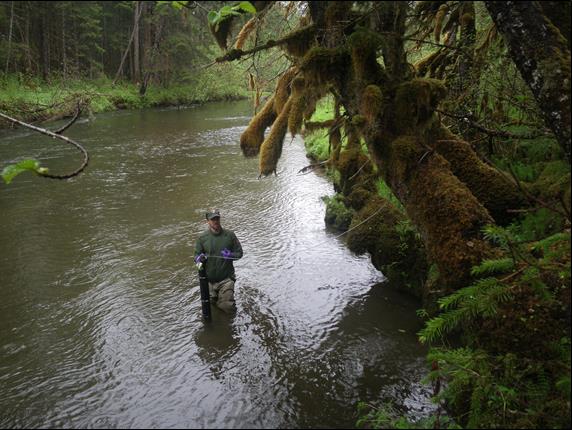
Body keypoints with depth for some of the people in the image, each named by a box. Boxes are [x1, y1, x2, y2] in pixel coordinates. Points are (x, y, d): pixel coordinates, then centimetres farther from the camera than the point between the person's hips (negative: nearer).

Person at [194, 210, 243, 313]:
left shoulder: (230, 235, -3)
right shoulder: (202, 238, -1)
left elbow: (239, 253, 4)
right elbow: (196, 256, 4)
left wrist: (230, 255, -17)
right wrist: (200, 258, -20)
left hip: (226, 278, -1)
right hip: (209, 279, 1)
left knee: (228, 308, -2)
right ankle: (215, 297, 47)